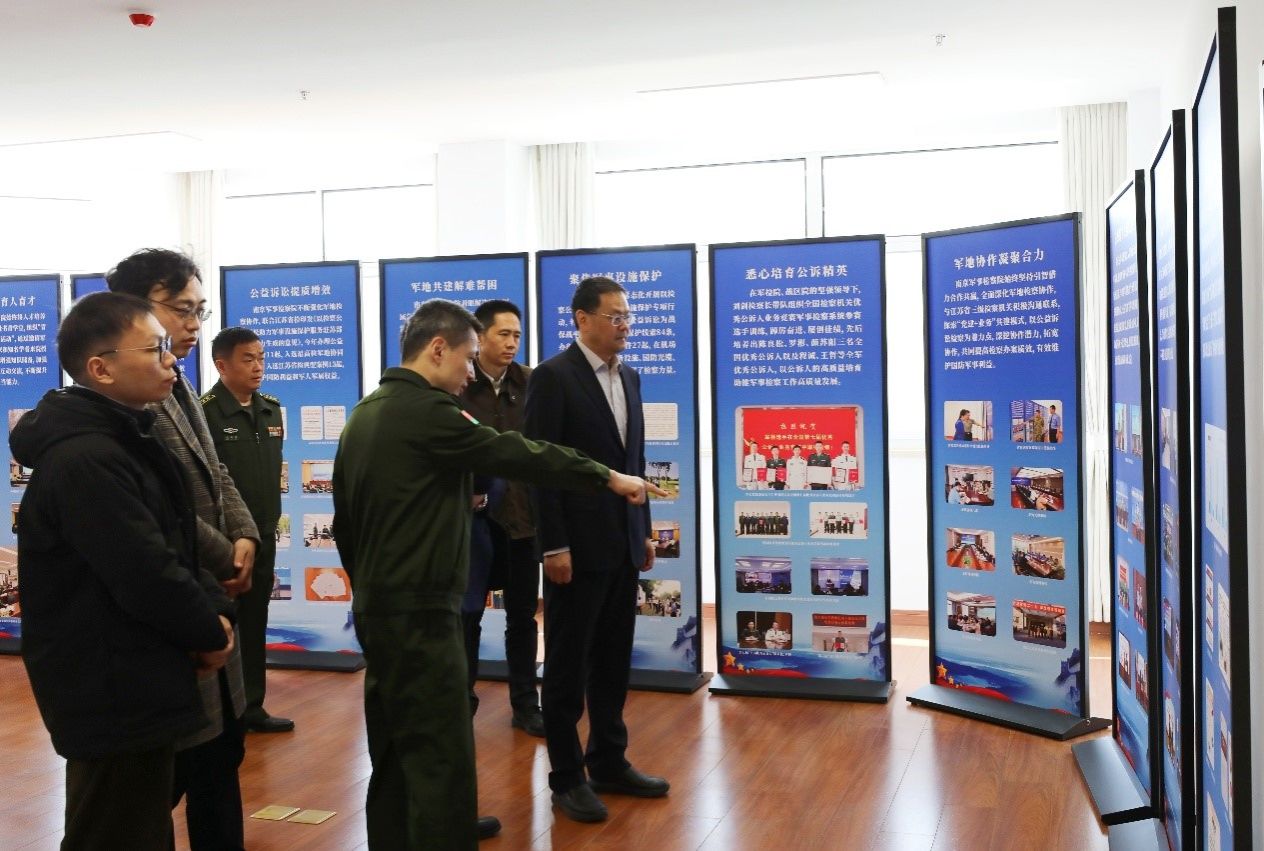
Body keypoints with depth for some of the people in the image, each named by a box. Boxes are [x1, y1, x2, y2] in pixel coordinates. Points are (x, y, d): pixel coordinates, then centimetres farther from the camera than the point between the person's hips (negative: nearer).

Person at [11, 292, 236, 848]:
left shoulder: (123, 441, 11)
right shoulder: (86, 461, -23)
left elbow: (175, 547, 13)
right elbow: (147, 576, -26)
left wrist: (215, 609, -3)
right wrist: (210, 632, -9)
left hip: (129, 687, 10)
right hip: (114, 695, -10)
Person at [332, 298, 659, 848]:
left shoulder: (364, 414, 11)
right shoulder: (427, 411, -16)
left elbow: (345, 520, 16)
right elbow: (517, 454, -14)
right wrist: (608, 477, -5)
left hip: (378, 605, 10)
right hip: (418, 609, -10)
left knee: (399, 747, 18)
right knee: (441, 754, -5)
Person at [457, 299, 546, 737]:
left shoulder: (531, 383, 1)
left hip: (521, 515, 2)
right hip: (471, 516, -2)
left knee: (522, 615, 12)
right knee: (467, 614, 9)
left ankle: (525, 704, 24)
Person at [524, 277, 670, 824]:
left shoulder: (629, 378, 11)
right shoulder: (553, 377, -11)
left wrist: (643, 531, 13)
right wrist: (554, 546, -18)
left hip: (621, 545, 7)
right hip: (577, 546, -7)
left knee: (613, 661, 14)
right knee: (568, 665, 5)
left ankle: (609, 763, 27)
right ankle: (567, 777, 16)